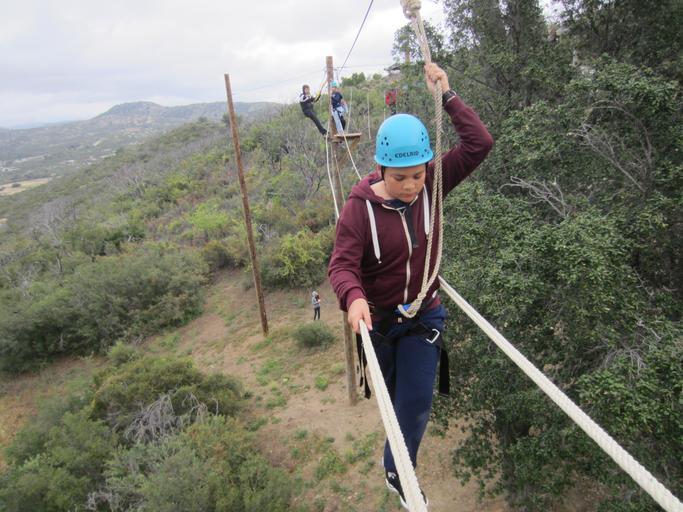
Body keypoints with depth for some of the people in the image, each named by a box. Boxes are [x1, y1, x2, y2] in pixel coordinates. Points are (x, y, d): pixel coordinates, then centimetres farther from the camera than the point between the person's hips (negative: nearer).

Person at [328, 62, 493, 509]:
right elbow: (342, 264, -29)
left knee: (416, 403, -2)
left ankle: (398, 470, 26)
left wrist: (447, 96, -22)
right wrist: (353, 298, -50)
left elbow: (480, 143, -17)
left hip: (424, 315, 1)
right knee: (391, 395, 24)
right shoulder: (360, 207, -24)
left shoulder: (432, 185, -13)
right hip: (378, 316, -1)